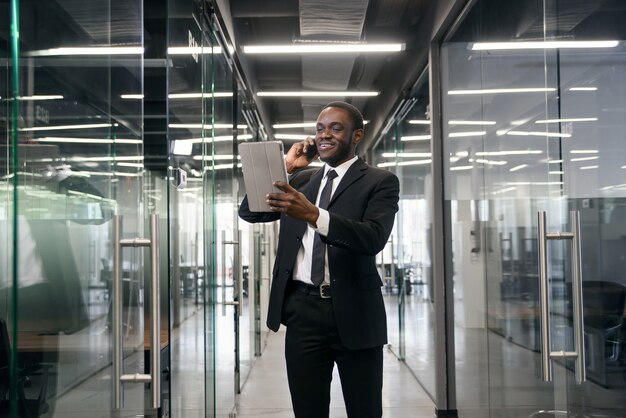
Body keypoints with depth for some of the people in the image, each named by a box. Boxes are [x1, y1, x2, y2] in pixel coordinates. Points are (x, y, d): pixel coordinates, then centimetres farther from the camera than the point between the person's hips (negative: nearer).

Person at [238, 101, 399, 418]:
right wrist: (285, 167, 3)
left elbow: (374, 237, -18)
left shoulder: (380, 181, -1)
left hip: (353, 312, -4)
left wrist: (314, 214, -31)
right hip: (302, 310, 4)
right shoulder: (302, 179, 15)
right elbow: (249, 212, 11)